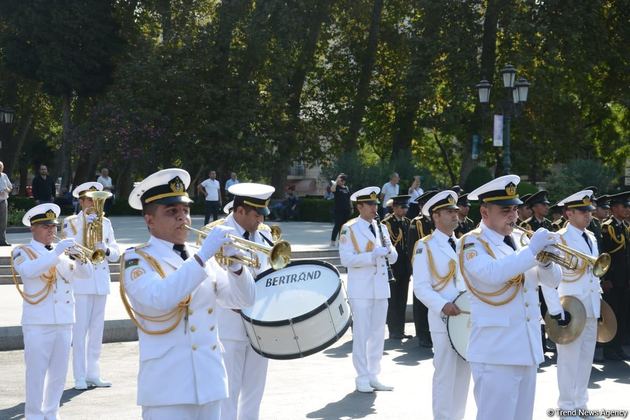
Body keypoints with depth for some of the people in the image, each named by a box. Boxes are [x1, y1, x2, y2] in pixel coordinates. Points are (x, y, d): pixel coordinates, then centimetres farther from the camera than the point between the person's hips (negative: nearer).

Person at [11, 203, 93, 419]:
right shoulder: (22, 252, 2)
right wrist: (56, 252, -25)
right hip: (37, 323, -5)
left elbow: (84, 274, 7)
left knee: (58, 373, 9)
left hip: (64, 322, 5)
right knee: (37, 371, -4)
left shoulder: (63, 252, 15)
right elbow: (29, 270, -20)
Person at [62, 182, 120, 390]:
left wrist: (106, 249, -11)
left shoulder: (105, 222, 13)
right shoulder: (71, 222, 2)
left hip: (101, 280, 4)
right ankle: (80, 377, -2)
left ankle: (93, 374, 15)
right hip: (81, 280, -4)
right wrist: (85, 226, -16)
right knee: (81, 329, -6)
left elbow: (116, 253, 10)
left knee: (97, 329, 8)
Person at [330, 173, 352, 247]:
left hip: (346, 210, 6)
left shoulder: (346, 188, 14)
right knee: (338, 225, -8)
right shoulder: (336, 186, -3)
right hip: (338, 210, -6)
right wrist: (336, 181, -22)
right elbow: (332, 189, -27)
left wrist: (351, 207, 16)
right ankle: (333, 241, -2)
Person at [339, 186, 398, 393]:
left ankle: (374, 376, 19)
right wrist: (373, 255, -22)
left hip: (380, 288, 6)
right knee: (361, 334, -2)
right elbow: (346, 259, -15)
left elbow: (393, 258, 12)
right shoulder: (349, 229, -5)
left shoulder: (380, 227, 13)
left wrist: (388, 249, -11)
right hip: (361, 289, -6)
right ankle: (362, 379, 4)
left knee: (378, 333, 10)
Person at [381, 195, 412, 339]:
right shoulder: (387, 223, -7)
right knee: (393, 300, -1)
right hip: (392, 266, -6)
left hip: (405, 266, 6)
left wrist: (410, 265, 10)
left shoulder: (407, 222, 12)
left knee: (402, 300, 9)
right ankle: (393, 331, 5)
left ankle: (400, 330, 15)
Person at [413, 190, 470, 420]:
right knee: (445, 376, -4)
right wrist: (443, 306, -26)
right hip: (443, 320, -6)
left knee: (463, 375, 11)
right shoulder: (425, 246, -3)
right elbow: (421, 287, -10)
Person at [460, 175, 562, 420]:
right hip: (495, 350, -7)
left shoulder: (520, 239, 13)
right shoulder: (472, 243, -5)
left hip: (528, 349, 7)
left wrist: (545, 262, -9)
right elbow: (492, 273, -26)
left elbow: (553, 280, 12)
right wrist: (531, 250, -22)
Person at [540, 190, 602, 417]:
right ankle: (567, 406, 10)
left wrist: (599, 301, 14)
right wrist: (555, 310, -19)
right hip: (571, 310, -7)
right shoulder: (559, 239, -12)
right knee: (569, 358, 0)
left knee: (586, 358, 13)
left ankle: (581, 402, 25)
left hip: (591, 310, 7)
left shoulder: (591, 238, 11)